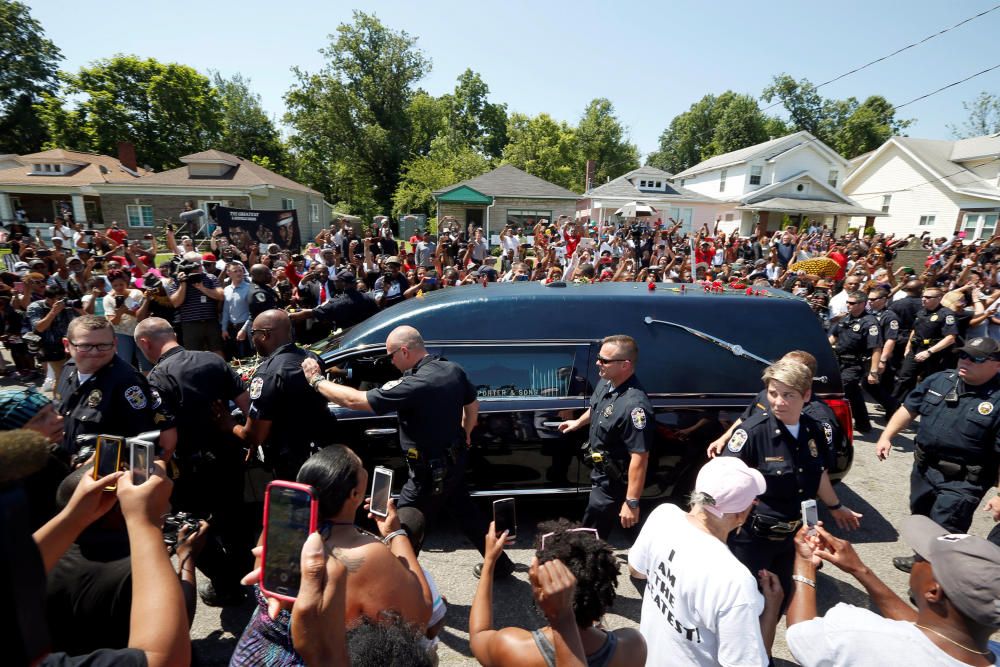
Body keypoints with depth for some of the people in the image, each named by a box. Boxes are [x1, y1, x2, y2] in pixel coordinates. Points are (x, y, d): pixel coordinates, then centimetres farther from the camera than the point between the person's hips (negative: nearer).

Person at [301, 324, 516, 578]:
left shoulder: (414, 385, -29)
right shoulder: (453, 370, -5)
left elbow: (354, 400, -25)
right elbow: (472, 405, 10)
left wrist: (317, 380, -11)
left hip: (430, 473, -8)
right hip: (455, 460, 9)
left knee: (403, 528, 9)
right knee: (465, 512, 26)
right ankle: (499, 562, 42)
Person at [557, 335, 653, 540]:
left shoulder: (634, 405, -37)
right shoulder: (606, 383, -8)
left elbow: (639, 458, -34)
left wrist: (632, 502, -30)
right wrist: (578, 422, 29)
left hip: (613, 482, -9)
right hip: (600, 472, 9)